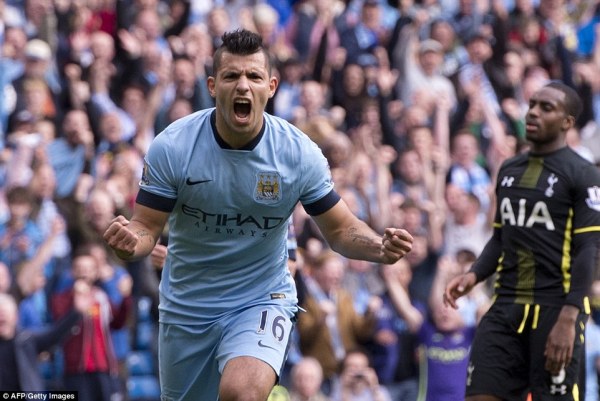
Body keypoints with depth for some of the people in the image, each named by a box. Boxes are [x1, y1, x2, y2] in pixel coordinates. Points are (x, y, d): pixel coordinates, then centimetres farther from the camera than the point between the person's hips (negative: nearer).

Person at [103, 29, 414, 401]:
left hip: (262, 299, -2)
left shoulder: (300, 153, -15)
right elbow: (147, 226, -10)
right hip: (186, 307, 2)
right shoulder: (171, 147, -16)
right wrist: (132, 241, -35)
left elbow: (341, 229, -5)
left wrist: (379, 247, -27)